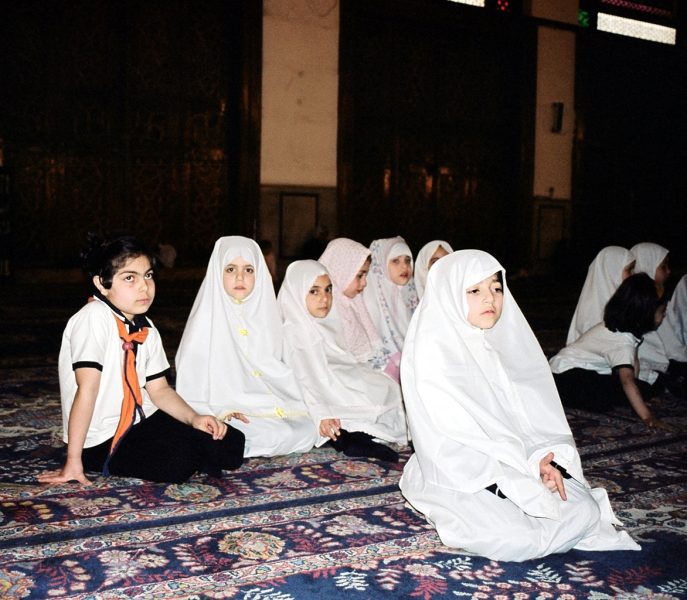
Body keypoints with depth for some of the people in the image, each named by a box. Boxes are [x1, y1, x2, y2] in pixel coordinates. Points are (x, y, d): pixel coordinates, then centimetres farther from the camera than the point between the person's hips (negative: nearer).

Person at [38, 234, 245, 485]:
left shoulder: (146, 328, 7)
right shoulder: (94, 317, -19)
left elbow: (159, 389, 11)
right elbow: (87, 388, -24)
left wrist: (194, 418, -6)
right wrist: (73, 461, -23)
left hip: (140, 421, 7)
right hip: (101, 439, -7)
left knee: (230, 444, -4)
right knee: (178, 461, -30)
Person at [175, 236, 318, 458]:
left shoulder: (263, 313, 11)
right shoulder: (207, 319, -4)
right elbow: (190, 382, -6)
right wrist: (221, 411, -20)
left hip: (269, 406, 5)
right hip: (227, 410, -5)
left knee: (306, 431, -20)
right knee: (279, 436, -28)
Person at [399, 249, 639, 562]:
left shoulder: (501, 341, 9)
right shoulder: (432, 349, -13)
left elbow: (526, 409, 6)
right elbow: (452, 439, -19)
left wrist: (542, 458, -14)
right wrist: (521, 486, -21)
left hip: (512, 463, 7)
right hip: (457, 476, -7)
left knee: (586, 510, -10)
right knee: (517, 540, -27)